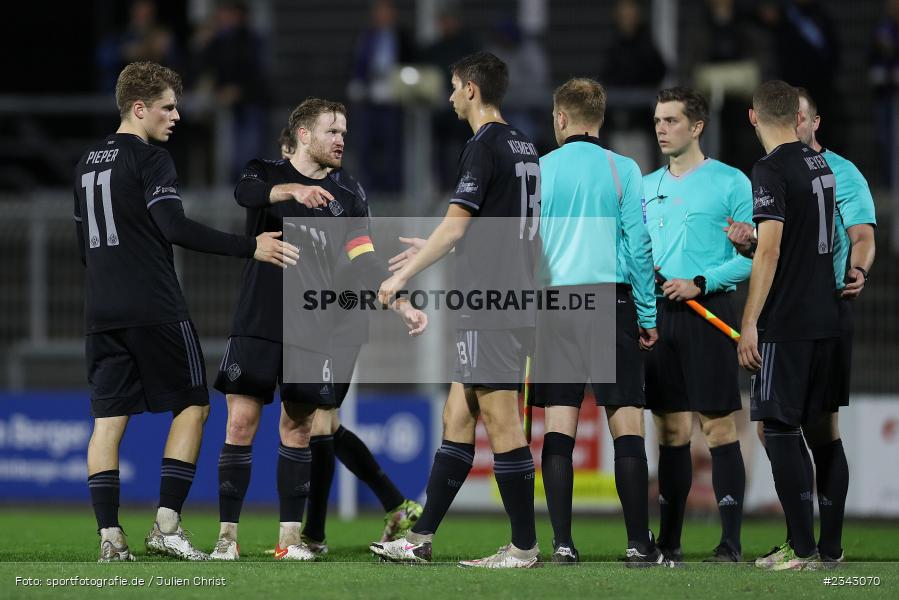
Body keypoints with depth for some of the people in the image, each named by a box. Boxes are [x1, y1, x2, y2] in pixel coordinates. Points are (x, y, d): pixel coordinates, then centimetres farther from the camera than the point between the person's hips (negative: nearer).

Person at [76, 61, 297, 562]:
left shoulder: (89, 163, 17)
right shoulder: (151, 160, -8)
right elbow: (176, 228, -21)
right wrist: (250, 248, -21)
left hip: (102, 312, 7)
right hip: (155, 309, -7)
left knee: (108, 419, 4)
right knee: (193, 406, 4)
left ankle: (110, 536, -3)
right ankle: (167, 525, -4)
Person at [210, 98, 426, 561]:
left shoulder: (346, 199, 8)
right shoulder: (267, 173, 3)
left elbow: (366, 263, 0)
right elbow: (246, 192, -21)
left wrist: (403, 307, -15)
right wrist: (293, 189, -41)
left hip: (311, 333, 2)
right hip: (257, 325, -2)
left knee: (298, 428, 4)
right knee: (241, 423, -6)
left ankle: (289, 536, 10)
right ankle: (227, 536, -3)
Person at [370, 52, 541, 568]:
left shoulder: (485, 148, -12)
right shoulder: (525, 147, 16)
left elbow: (455, 227, -17)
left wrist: (404, 275, -11)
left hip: (489, 309, -9)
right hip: (515, 305, 9)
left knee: (503, 424, -6)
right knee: (457, 419, 10)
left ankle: (524, 547, -4)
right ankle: (421, 539, 12)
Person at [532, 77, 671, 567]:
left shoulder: (538, 171, 5)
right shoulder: (622, 170, 1)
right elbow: (638, 244, -1)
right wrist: (648, 314, 5)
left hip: (553, 305, 2)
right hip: (610, 301, -1)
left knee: (559, 425, 2)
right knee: (626, 424, -1)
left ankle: (562, 543, -2)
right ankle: (639, 543, -6)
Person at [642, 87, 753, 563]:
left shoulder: (730, 183, -3)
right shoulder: (646, 186, 15)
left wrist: (700, 283, -15)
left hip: (708, 315, -5)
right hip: (658, 317, 5)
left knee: (718, 426, -7)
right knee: (670, 430, 7)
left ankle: (730, 542, -8)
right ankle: (668, 541, 11)